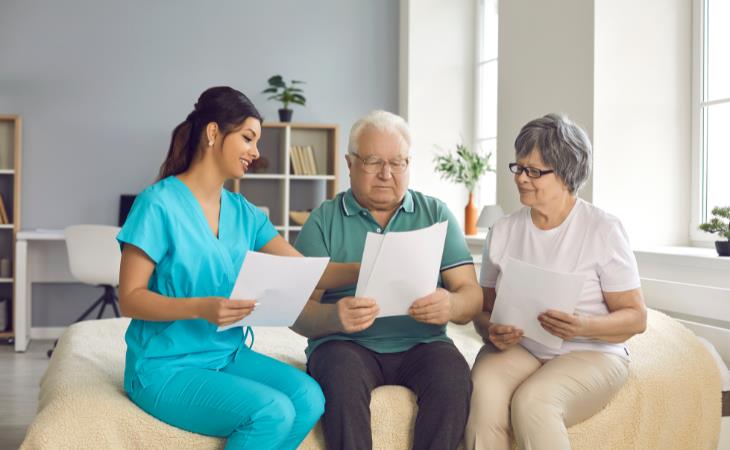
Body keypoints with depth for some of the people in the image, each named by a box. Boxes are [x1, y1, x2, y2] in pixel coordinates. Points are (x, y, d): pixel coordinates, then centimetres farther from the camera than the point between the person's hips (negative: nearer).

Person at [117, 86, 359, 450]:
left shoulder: (242, 211, 8)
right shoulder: (159, 203, -12)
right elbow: (129, 298, -13)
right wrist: (200, 308, -28)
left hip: (228, 355, 7)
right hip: (166, 366, -6)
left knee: (308, 397, -19)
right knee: (272, 413, -26)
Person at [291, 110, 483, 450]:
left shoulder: (436, 214, 11)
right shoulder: (324, 221, 6)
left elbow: (471, 294, 2)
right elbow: (298, 313, -3)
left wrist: (451, 306, -23)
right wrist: (333, 317, -27)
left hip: (420, 344, 1)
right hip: (347, 344, -1)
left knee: (453, 376, -29)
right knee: (341, 378, -33)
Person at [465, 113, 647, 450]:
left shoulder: (604, 230, -4)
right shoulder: (503, 231, 8)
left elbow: (635, 317, -3)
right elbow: (484, 307, 11)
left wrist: (584, 327, -23)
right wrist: (491, 330, -13)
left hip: (589, 353, -3)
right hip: (517, 348, 3)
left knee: (531, 403, -34)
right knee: (483, 393, -31)